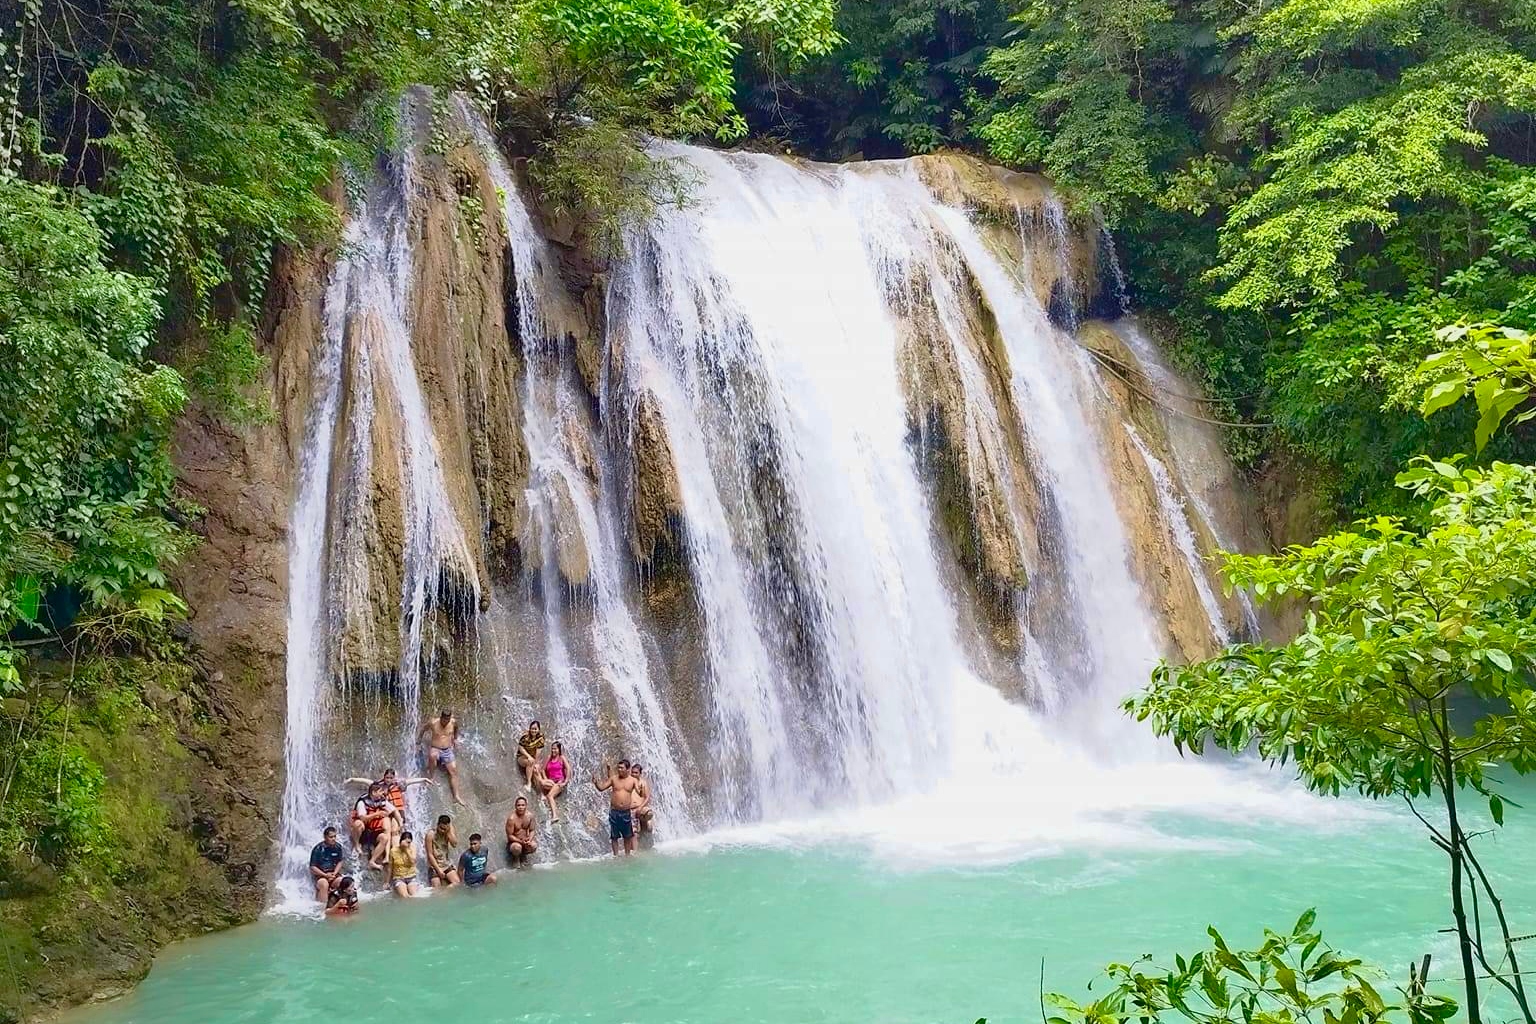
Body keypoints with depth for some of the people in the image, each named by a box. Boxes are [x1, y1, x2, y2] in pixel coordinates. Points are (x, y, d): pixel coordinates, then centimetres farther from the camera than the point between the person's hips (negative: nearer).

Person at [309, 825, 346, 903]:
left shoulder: (338, 847, 0)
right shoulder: (318, 848, -12)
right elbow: (312, 867, -9)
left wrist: (334, 873, -7)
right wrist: (325, 875, -18)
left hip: (333, 873, 4)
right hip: (319, 874, -4)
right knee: (324, 884, -36)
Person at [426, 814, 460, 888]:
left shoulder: (449, 832, -1)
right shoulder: (431, 835, -13)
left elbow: (454, 844, -15)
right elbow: (430, 855, -12)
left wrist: (449, 832, -20)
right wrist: (438, 870, -14)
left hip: (447, 865, 4)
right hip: (434, 866, -4)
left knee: (457, 882, -14)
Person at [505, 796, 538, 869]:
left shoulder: (530, 815, -8)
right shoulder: (511, 818, -21)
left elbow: (532, 830, 2)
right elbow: (510, 836, -17)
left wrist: (529, 840, -17)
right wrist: (521, 841, -28)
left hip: (526, 839, 4)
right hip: (514, 841, -4)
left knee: (534, 845, -27)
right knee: (517, 847, -37)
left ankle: (524, 855, 8)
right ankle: (516, 858, 1)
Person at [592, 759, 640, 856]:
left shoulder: (633, 781, 0)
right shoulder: (613, 779, 1)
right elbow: (601, 788, 0)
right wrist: (596, 782, -17)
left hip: (627, 812, 0)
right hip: (614, 812, 0)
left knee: (627, 836, 11)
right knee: (614, 836, 4)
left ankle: (627, 855, 24)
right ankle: (616, 855, 14)